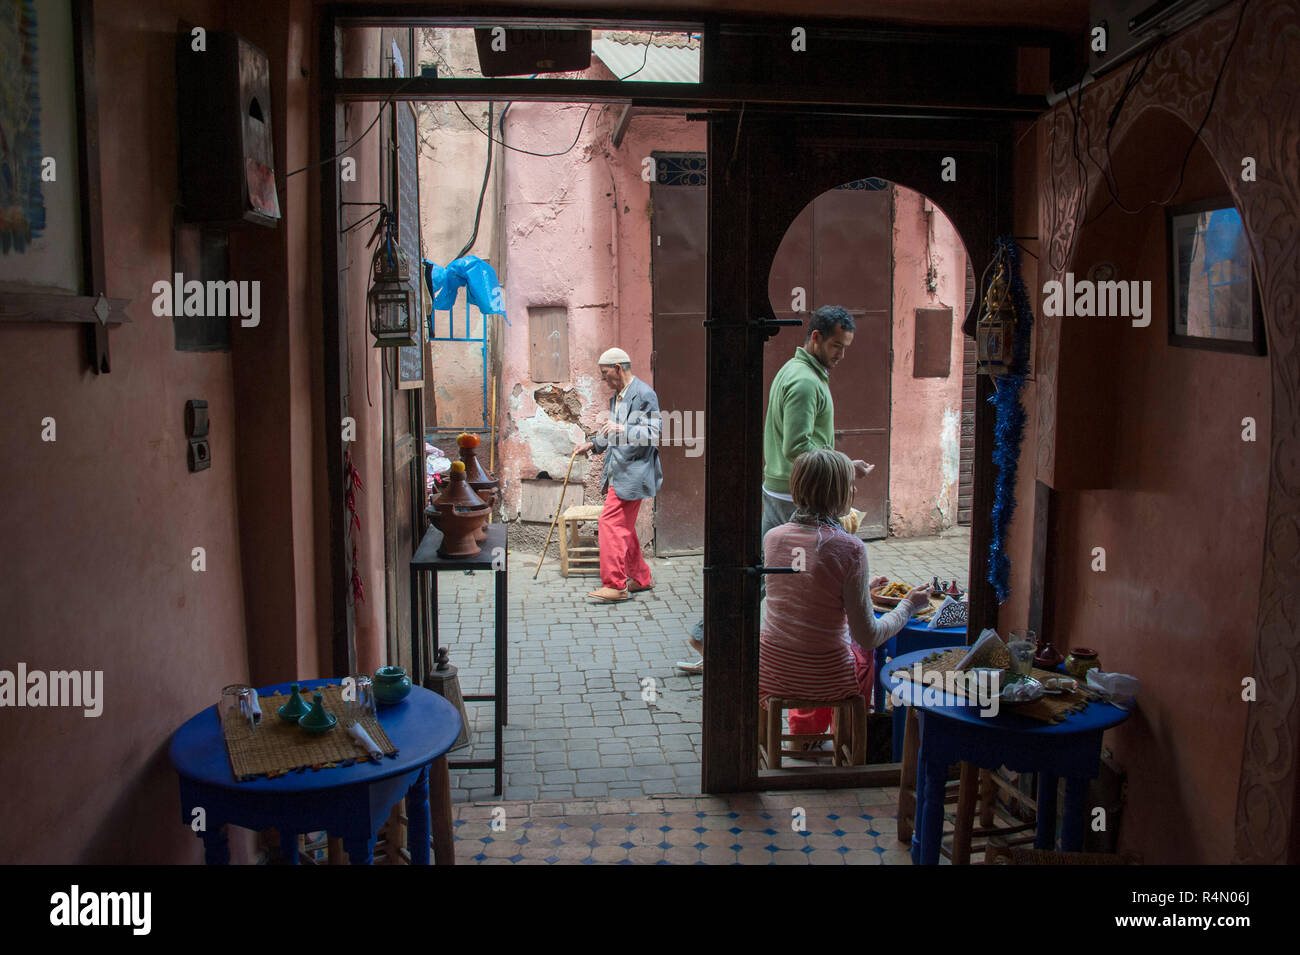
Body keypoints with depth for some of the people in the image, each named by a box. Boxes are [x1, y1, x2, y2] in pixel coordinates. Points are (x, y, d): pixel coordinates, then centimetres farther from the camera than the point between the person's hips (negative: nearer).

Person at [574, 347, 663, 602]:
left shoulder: (644, 394, -12)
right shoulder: (617, 396, 18)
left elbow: (651, 434, -19)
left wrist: (622, 429, -29)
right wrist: (593, 444, 19)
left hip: (632, 472, -10)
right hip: (618, 471, 10)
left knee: (610, 523, -14)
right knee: (624, 526, 14)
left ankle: (615, 584, -10)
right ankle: (640, 578, 25)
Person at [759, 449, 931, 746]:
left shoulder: (773, 537, -5)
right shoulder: (849, 548, -21)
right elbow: (868, 637, -15)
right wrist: (908, 605, 3)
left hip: (772, 671, 4)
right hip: (825, 679, -4)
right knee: (864, 653, 31)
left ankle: (803, 728, 49)